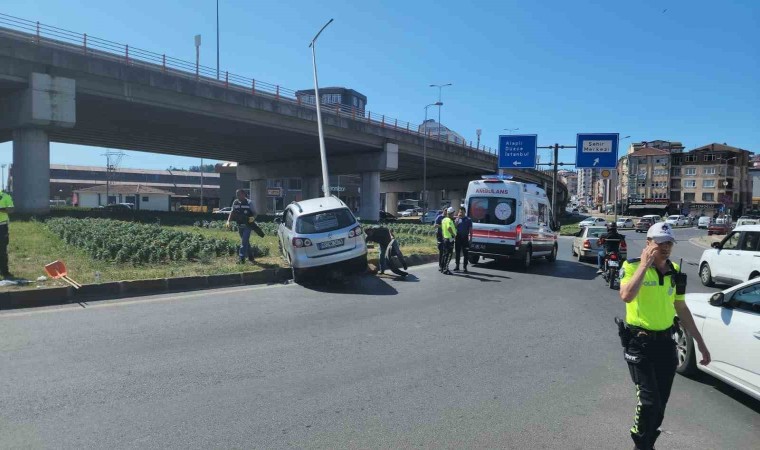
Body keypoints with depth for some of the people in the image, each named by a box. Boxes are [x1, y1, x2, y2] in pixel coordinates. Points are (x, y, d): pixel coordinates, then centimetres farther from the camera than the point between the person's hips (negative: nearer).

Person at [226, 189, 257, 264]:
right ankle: (250, 257, 28)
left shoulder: (249, 203, -10)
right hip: (240, 226, 5)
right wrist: (228, 221, -4)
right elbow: (232, 213, 9)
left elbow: (254, 213, -7)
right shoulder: (235, 203, 3)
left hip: (247, 226, -5)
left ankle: (242, 259, -9)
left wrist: (253, 218, -28)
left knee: (244, 242, -10)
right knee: (246, 242, 15)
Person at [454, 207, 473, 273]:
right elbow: (455, 226, -6)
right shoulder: (457, 219, 10)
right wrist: (458, 218, -10)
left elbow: (470, 230, 2)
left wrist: (470, 238, -6)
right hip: (458, 237, 2)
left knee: (465, 253, 1)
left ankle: (465, 267, 6)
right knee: (457, 253, 8)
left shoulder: (468, 220, 3)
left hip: (465, 238, -2)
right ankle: (457, 266, 16)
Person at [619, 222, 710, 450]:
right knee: (649, 401, -8)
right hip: (639, 342, -6)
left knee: (660, 402, 13)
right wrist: (644, 265, -25)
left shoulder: (675, 272, 6)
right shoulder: (633, 266, -12)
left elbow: (681, 309, 15)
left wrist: (700, 342, 16)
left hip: (666, 341, 6)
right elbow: (626, 296, -31)